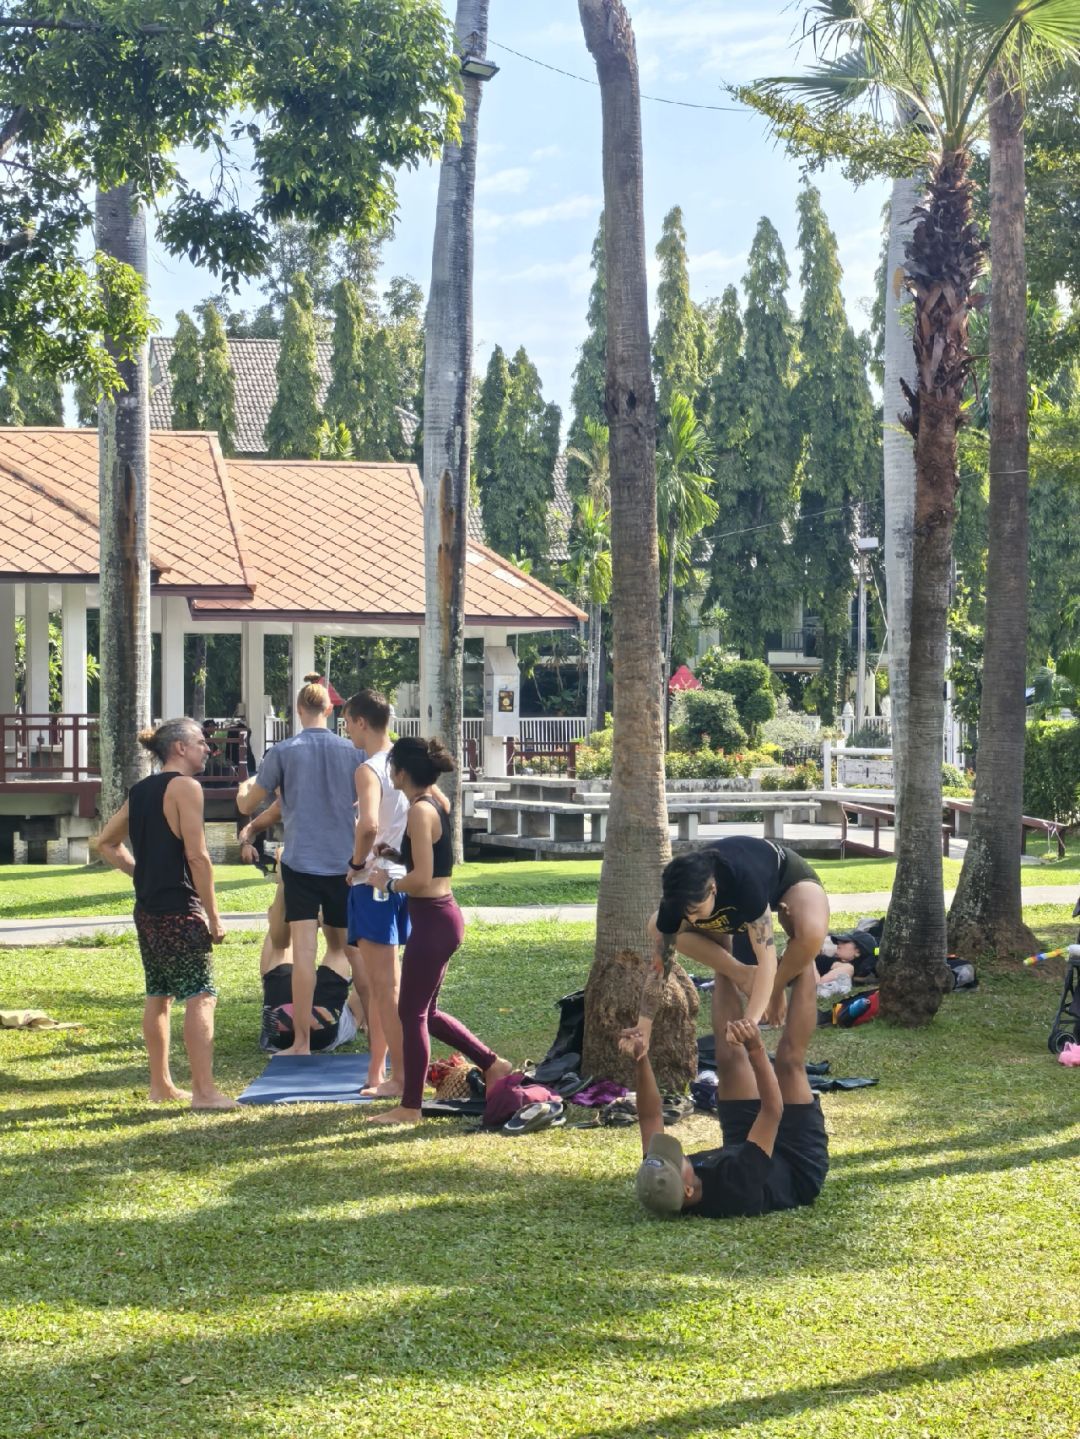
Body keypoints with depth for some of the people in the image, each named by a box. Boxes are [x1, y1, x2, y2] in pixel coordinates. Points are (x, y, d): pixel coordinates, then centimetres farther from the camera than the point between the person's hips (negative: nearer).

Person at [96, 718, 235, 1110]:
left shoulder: (140, 790, 14)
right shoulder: (185, 786, -11)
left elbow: (106, 844, 22)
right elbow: (197, 856, -16)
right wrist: (213, 916, -12)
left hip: (147, 911, 9)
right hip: (180, 910, -9)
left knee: (158, 996, 16)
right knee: (200, 997, -7)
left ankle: (160, 1085, 23)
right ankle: (204, 1091, -12)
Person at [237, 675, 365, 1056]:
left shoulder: (282, 752, -2)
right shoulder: (352, 752, 4)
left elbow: (247, 806, 5)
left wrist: (244, 789, 28)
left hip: (301, 861, -3)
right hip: (344, 862, 3)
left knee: (303, 949, -7)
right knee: (342, 945, 16)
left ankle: (302, 1042, -10)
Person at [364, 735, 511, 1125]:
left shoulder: (420, 811, -18)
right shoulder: (437, 801, 8)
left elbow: (422, 877, -22)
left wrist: (387, 882, -7)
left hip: (432, 919, -9)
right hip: (443, 914, 9)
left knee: (412, 1013, 0)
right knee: (425, 1011, 19)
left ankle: (410, 1107, 7)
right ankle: (491, 1064, 24)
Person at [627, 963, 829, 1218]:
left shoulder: (657, 1186, -31)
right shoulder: (735, 1187, -47)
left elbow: (650, 1117, -20)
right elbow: (773, 1110, -46)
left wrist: (641, 1060, -30)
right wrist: (757, 1051, -53)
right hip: (800, 1170, -5)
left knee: (731, 1057, -2)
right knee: (789, 1060, -12)